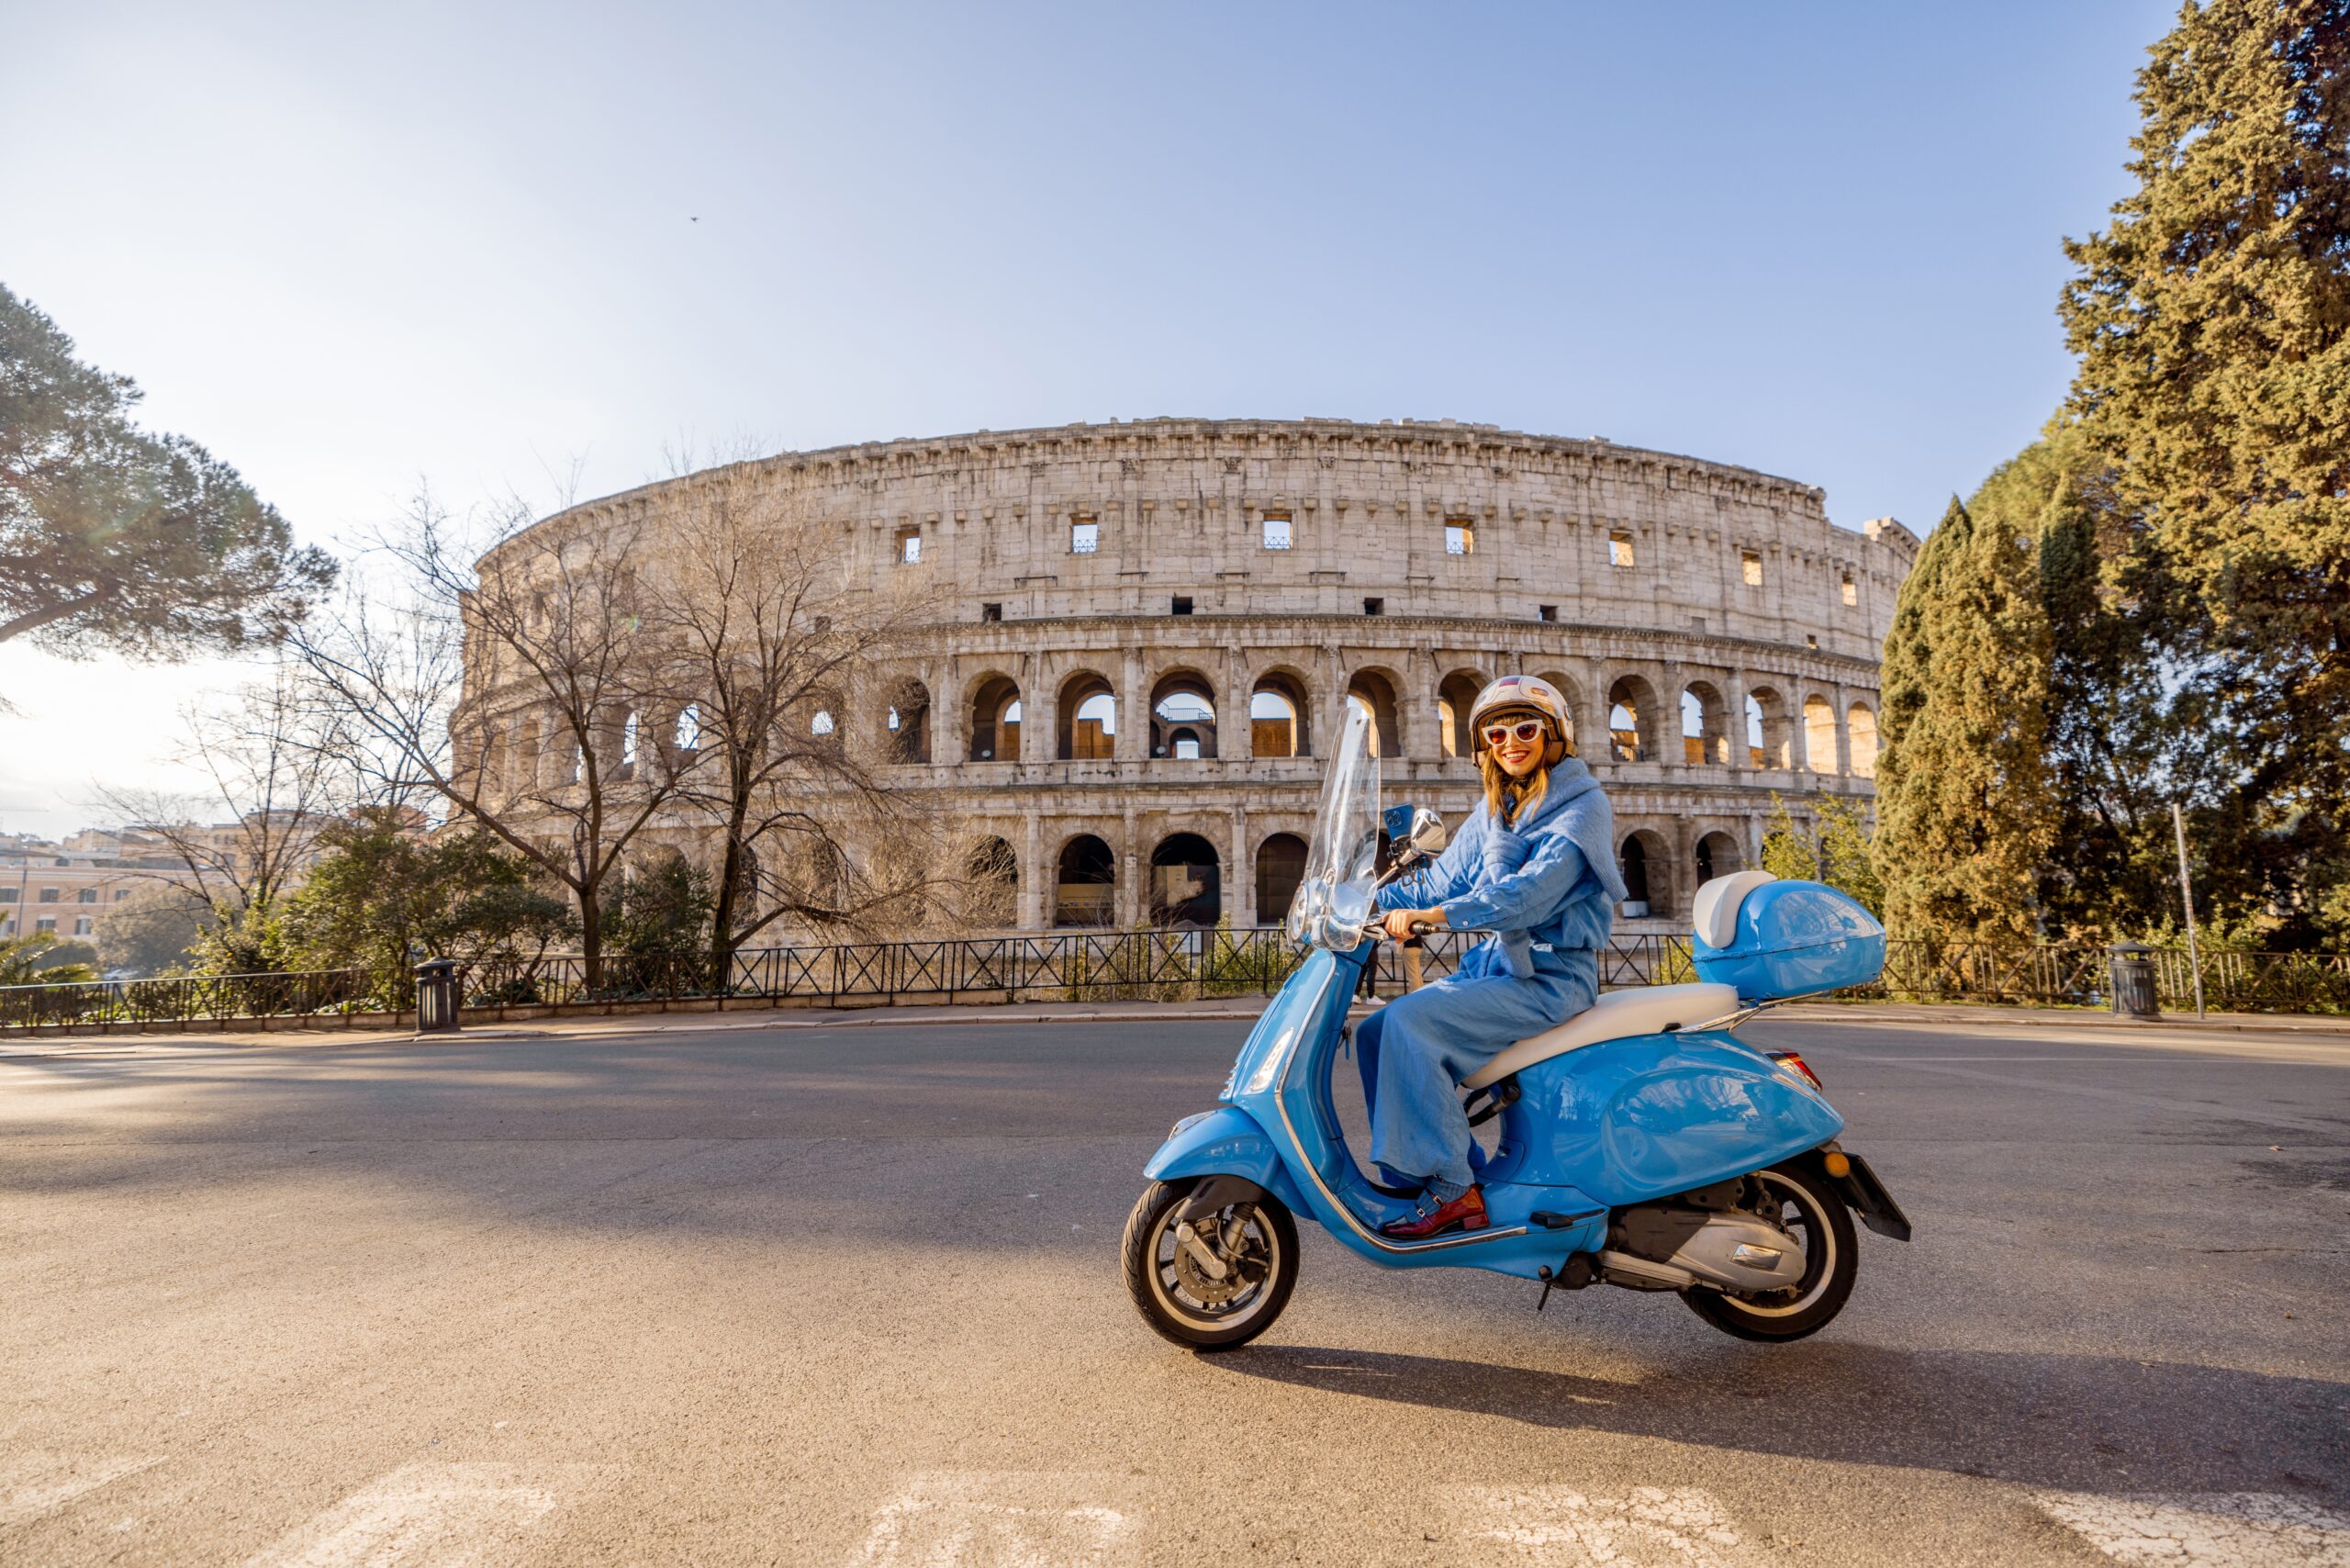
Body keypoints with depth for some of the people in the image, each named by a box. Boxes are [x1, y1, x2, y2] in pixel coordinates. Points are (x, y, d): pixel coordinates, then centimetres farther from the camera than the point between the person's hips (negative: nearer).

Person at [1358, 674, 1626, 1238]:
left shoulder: (1582, 804, -10)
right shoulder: (1496, 808, 15)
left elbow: (1532, 890, -24)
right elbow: (1443, 881, 14)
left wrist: (1430, 915, -32)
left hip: (1551, 977, -8)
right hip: (1494, 964, 8)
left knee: (1409, 1021, -25)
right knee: (1374, 1033, -5)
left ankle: (1453, 1192, -16)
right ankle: (1415, 1175, 1)